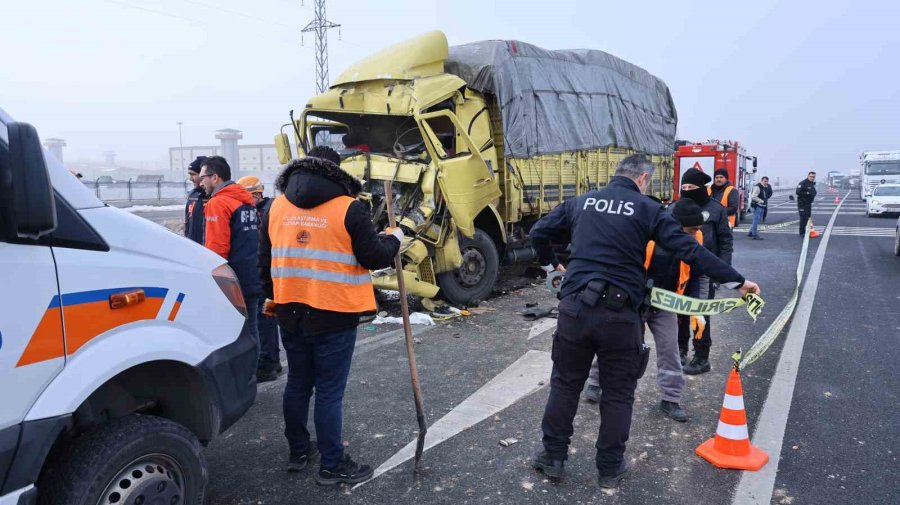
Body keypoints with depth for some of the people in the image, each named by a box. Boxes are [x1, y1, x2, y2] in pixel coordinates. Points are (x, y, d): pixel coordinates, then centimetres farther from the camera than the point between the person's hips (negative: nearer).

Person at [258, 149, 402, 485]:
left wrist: (271, 296, 27)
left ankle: (299, 452, 32)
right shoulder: (348, 208, -13)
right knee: (329, 392, 3)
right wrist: (393, 239, 8)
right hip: (334, 316, -5)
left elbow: (265, 259, 13)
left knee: (298, 384, 19)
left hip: (291, 313, 6)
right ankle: (333, 465, 14)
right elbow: (374, 257, -12)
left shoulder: (277, 207, 5)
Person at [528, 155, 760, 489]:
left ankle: (554, 457, 26)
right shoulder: (647, 209, 2)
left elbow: (538, 232, 17)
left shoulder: (581, 202, 12)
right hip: (620, 313, -2)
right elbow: (689, 249, -4)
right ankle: (610, 468, 24)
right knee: (618, 393, 13)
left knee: (565, 384, 16)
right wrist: (735, 281, 1)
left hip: (575, 306, 3)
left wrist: (551, 264, 34)